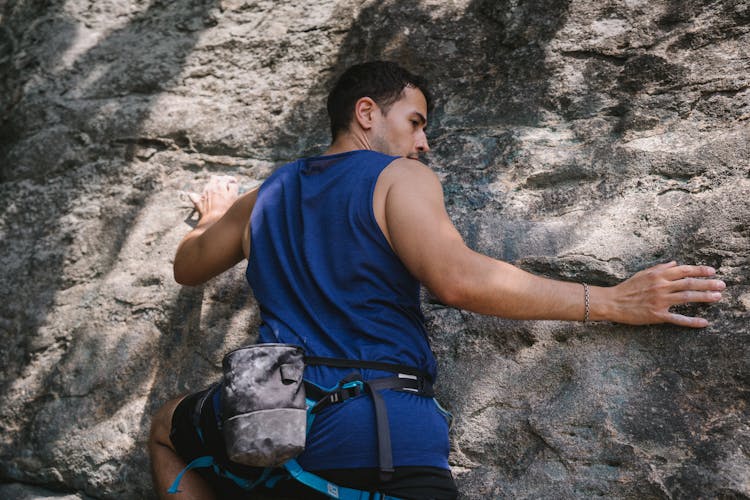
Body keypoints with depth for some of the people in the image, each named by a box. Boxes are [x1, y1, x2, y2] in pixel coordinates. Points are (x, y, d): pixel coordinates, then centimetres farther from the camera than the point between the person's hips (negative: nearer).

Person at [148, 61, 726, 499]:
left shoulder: (265, 196, 19)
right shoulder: (400, 177, 1)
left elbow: (187, 267, 32)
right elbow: (456, 278, -16)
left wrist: (215, 216, 54)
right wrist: (613, 302, -11)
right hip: (393, 432, -3)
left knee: (168, 427, 30)